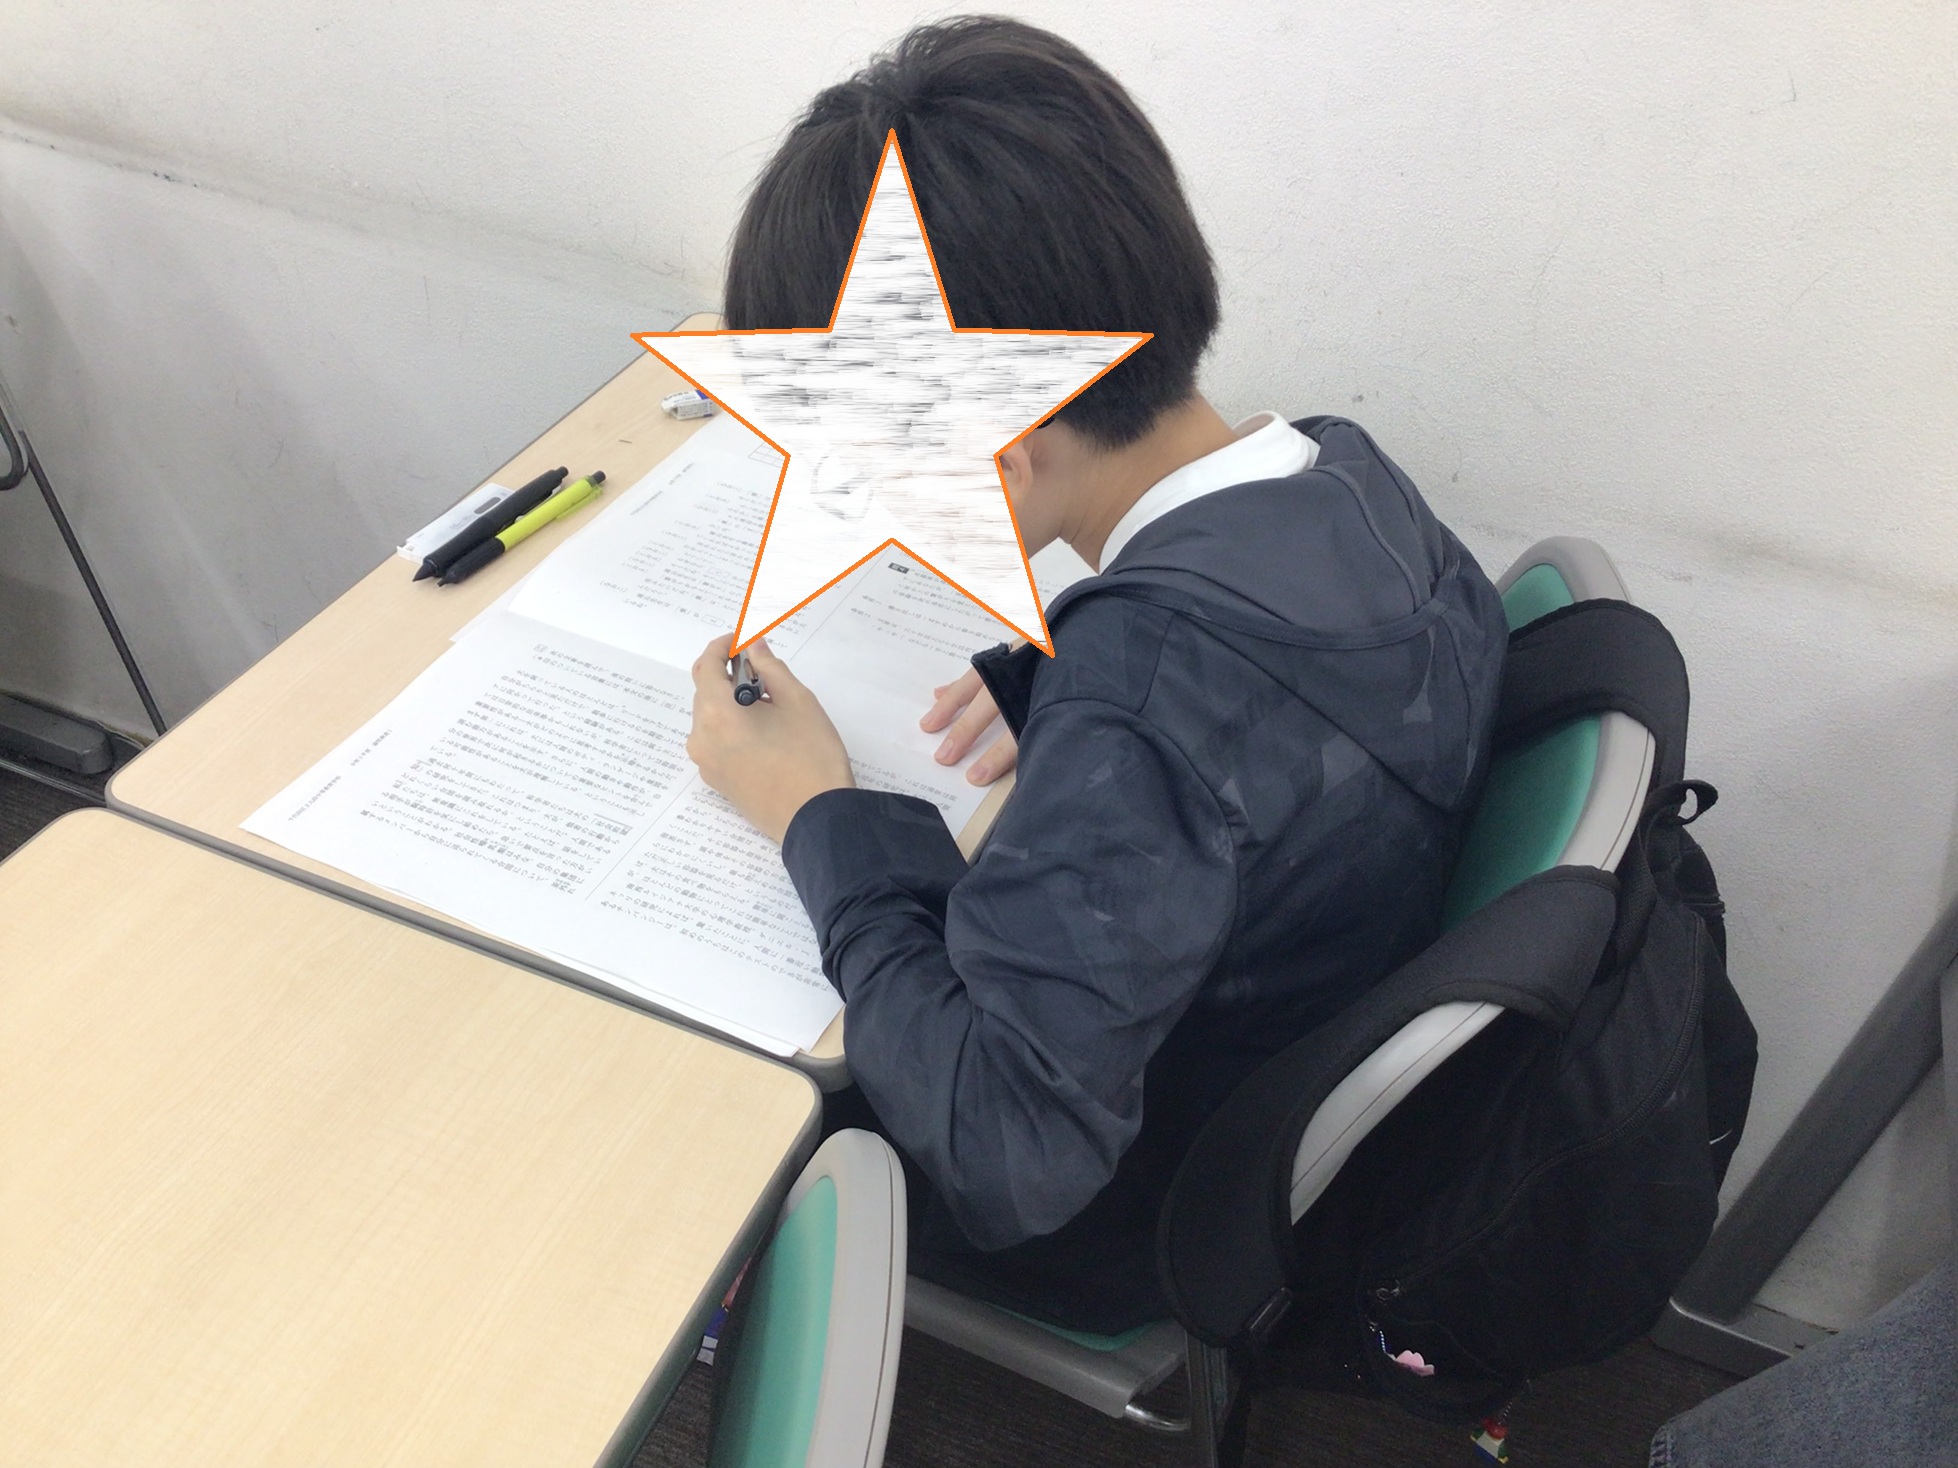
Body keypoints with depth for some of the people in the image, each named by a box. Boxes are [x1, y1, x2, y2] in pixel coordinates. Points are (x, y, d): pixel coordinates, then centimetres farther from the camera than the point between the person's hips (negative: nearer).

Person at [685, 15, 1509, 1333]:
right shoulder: (1341, 475, -15)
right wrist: (1058, 687, -11)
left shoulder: (1152, 688, -41)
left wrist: (816, 814, -28)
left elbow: (1007, 1155, -38)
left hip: (1133, 1226, -7)